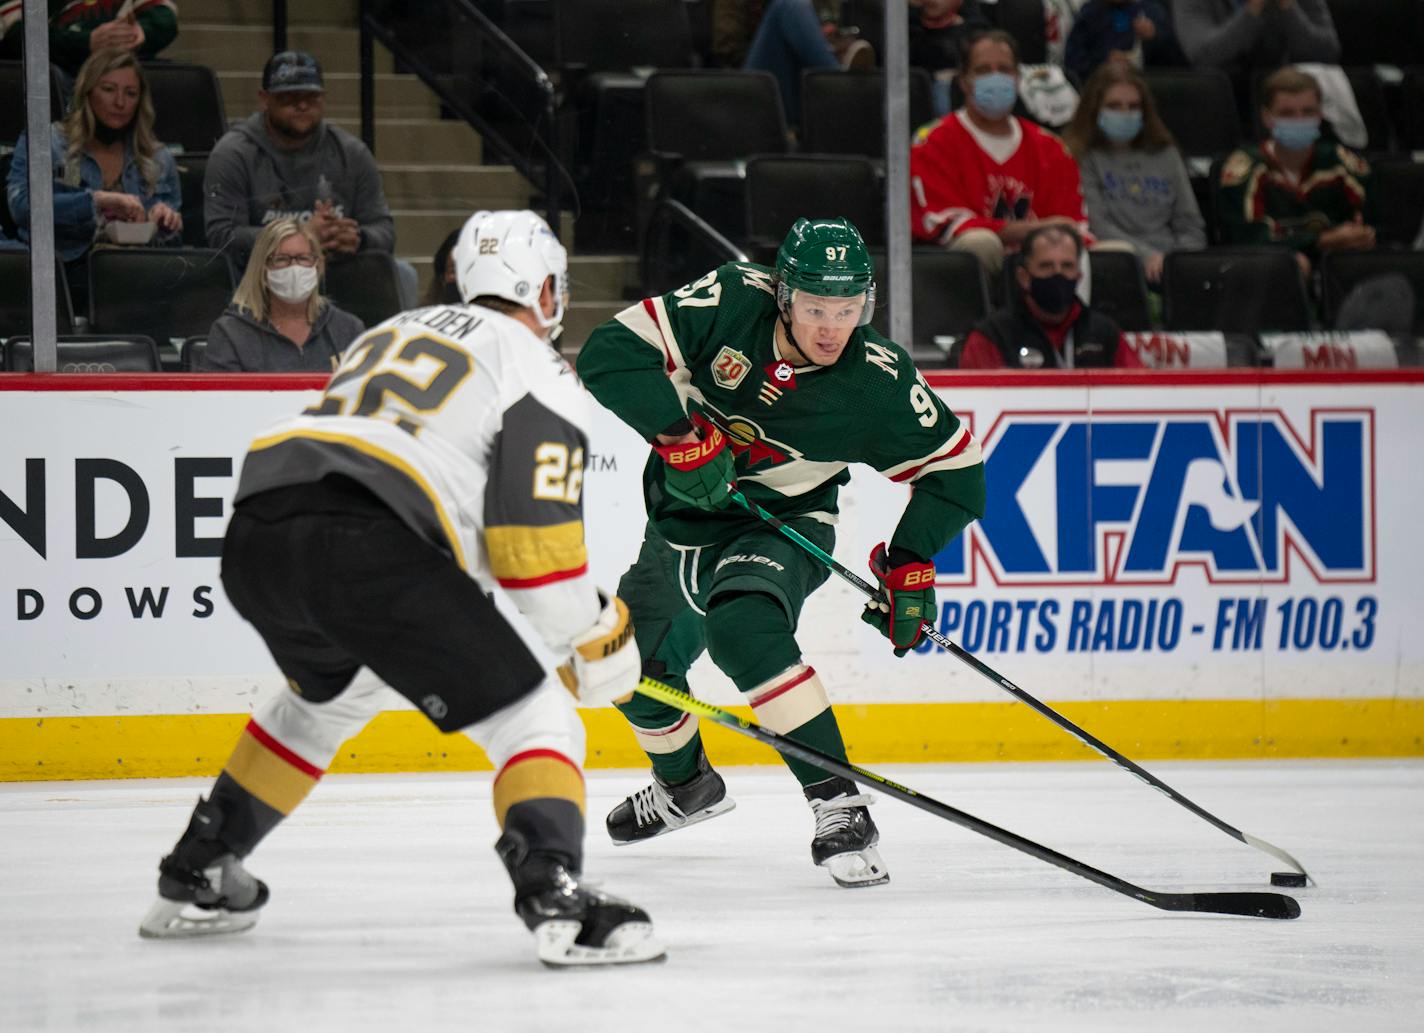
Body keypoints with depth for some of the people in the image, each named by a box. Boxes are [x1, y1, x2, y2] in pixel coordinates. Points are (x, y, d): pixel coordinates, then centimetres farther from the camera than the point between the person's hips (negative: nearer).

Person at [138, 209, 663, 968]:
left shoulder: (396, 332, 32)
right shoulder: (537, 370, 10)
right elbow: (533, 542, -2)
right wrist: (597, 638, 12)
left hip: (255, 537, 7)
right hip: (370, 548, -7)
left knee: (328, 694, 36)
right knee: (530, 716, 1)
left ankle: (196, 877, 39)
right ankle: (554, 897, -22)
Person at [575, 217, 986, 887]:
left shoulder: (877, 383, -21)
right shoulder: (732, 303, -22)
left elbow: (955, 469, -8)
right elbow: (611, 353, -25)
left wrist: (910, 562, -17)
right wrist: (682, 434, -33)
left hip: (784, 527, -4)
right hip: (686, 522, 4)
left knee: (744, 630, -34)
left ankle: (838, 805, -33)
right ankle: (685, 783, 48)